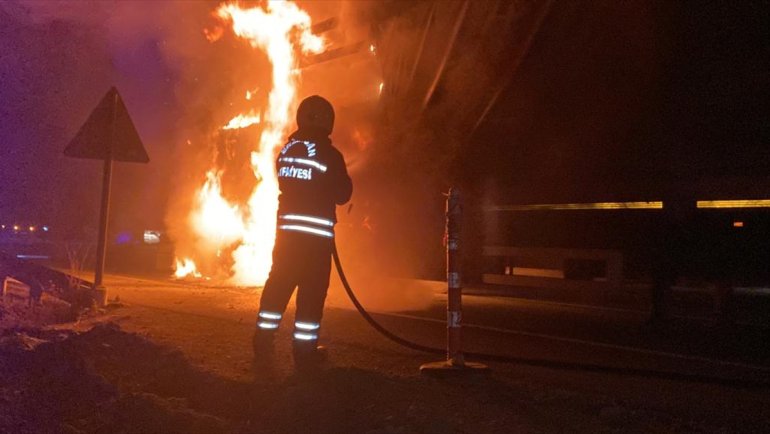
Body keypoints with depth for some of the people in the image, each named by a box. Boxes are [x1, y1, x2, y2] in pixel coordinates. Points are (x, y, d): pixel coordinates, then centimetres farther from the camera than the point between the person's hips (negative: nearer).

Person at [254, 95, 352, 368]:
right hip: (317, 232, -5)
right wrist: (345, 179, 13)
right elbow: (342, 195, -4)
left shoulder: (286, 150, 7)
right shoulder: (329, 154, -9)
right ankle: (304, 349, 6)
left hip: (286, 227, 6)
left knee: (278, 283, 14)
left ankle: (263, 340, 20)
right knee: (312, 289, 2)